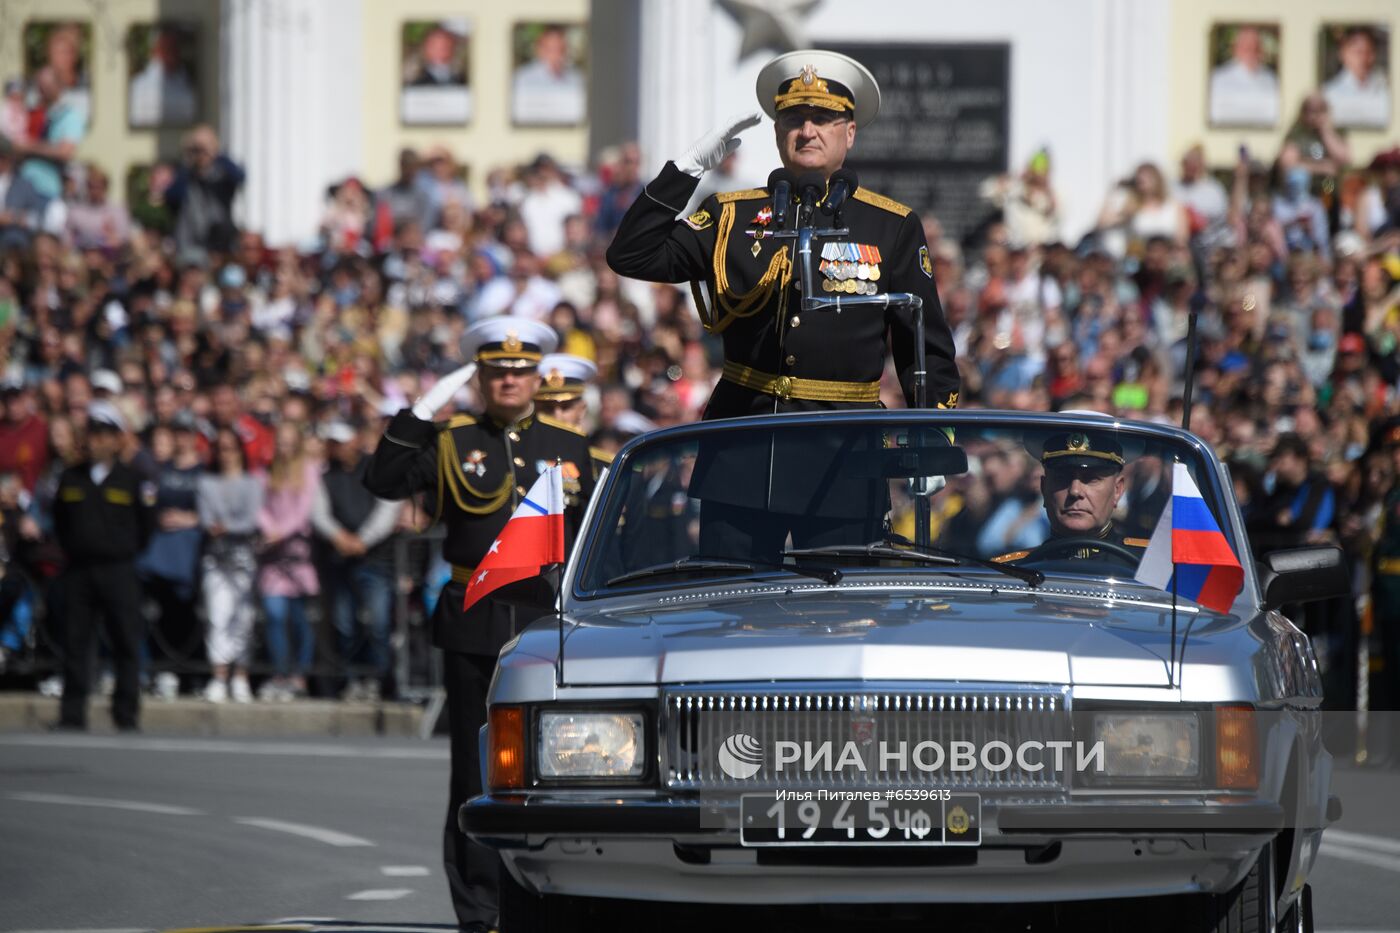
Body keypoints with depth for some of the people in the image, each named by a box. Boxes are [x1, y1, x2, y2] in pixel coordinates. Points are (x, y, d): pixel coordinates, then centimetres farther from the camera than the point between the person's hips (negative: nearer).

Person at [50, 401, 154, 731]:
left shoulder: (132, 480, 3)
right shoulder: (70, 478, 10)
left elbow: (144, 530, 6)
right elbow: (59, 523, 14)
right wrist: (71, 548, 7)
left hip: (119, 571, -2)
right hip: (79, 570, 2)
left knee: (126, 642, -2)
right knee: (75, 642, 1)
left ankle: (126, 716, 4)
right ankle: (72, 714, 6)